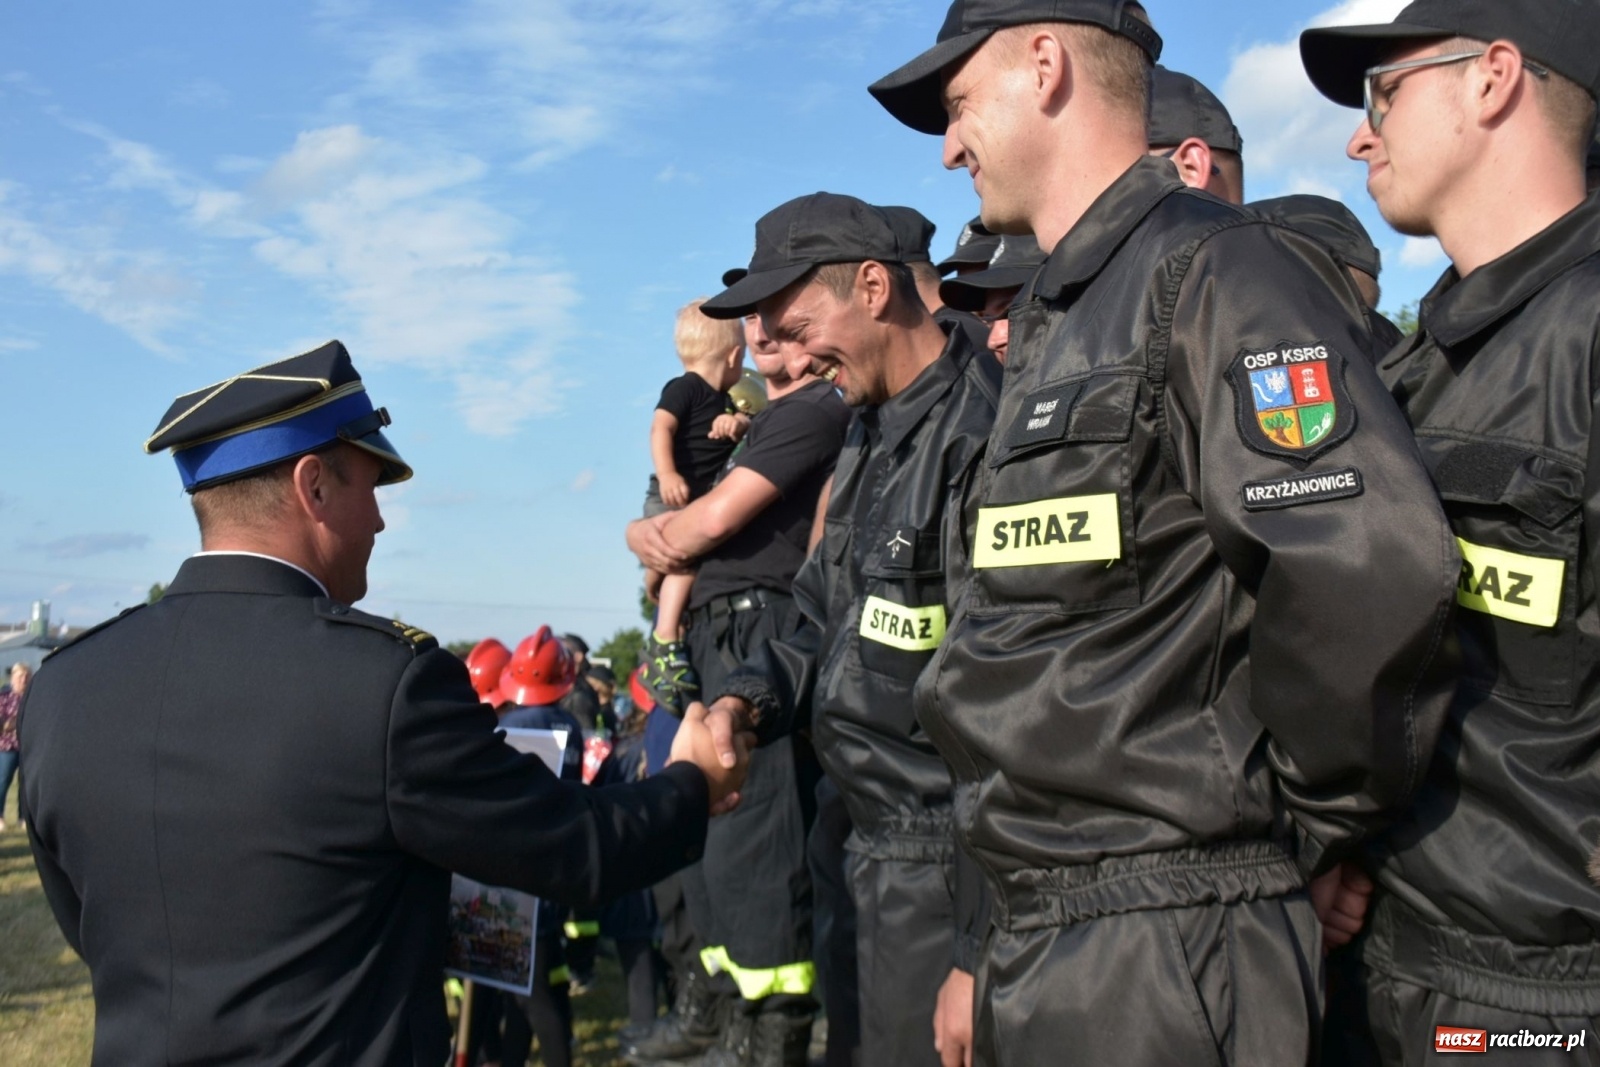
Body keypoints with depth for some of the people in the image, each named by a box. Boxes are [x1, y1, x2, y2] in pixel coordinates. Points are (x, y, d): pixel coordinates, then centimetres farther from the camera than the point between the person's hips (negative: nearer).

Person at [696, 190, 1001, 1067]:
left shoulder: (984, 436, -20)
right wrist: (752, 697, 0)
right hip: (887, 856, 9)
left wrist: (980, 956, -22)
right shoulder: (868, 435, 13)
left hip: (952, 866, -9)